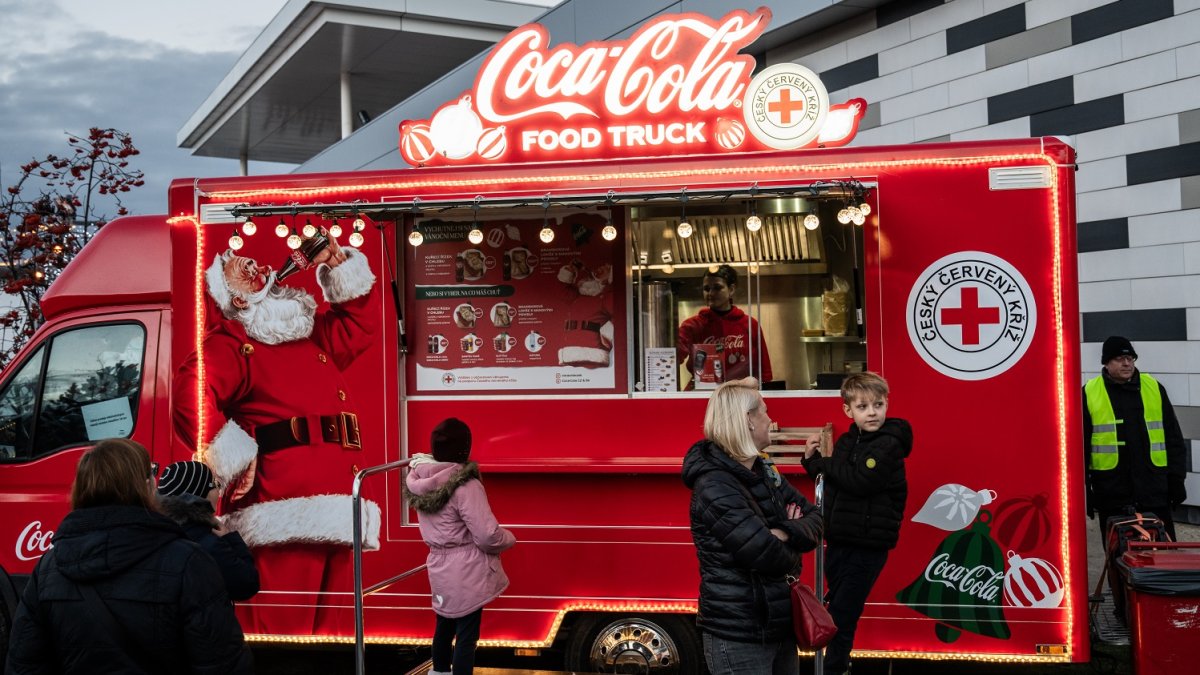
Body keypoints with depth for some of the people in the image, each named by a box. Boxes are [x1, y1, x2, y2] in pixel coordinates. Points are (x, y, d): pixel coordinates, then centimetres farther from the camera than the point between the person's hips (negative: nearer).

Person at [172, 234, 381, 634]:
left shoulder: (312, 335, 26)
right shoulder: (229, 345, -1)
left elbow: (361, 324, 34)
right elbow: (191, 397, -17)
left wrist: (338, 265, 24)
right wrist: (234, 461, -18)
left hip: (333, 507, 8)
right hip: (282, 510, -8)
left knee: (324, 624, 11)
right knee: (279, 629, -10)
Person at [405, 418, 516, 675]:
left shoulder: (420, 482, -3)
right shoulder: (466, 486, -25)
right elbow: (487, 535, -22)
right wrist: (509, 539, -5)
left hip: (440, 567, 7)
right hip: (466, 572, -7)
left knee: (444, 626, 26)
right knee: (466, 634, 4)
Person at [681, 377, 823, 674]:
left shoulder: (764, 471, 9)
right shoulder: (715, 487, -21)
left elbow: (814, 519, 5)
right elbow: (770, 558, -26)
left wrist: (784, 534, -16)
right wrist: (792, 551, -3)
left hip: (780, 626, 8)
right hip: (738, 638, -8)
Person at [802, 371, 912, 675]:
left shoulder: (889, 444, -14)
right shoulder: (846, 442, 8)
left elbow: (860, 481, -26)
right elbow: (832, 480, 13)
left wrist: (823, 463, -14)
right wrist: (814, 459, -4)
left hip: (868, 546, -7)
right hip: (839, 539, 7)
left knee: (842, 613, -2)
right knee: (835, 607, 16)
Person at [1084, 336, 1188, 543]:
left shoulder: (1154, 388, 7)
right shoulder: (1089, 393, 0)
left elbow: (1173, 439, 11)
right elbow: (1080, 446, 3)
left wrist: (1176, 479, 5)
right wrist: (1083, 488, 0)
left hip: (1154, 490, 2)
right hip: (1111, 493, -1)